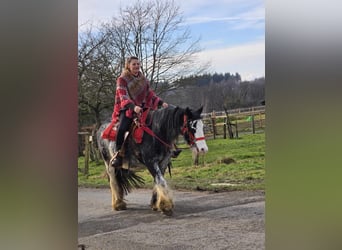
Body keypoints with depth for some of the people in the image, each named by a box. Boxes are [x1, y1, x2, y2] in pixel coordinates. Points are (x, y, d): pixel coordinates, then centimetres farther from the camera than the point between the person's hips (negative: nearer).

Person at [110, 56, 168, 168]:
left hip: (143, 108, 5)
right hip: (127, 109, -5)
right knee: (122, 128, -31)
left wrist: (161, 102, -3)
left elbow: (150, 94, 16)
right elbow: (123, 96, -16)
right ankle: (118, 154, -21)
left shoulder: (143, 79, 15)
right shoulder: (122, 79, -3)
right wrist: (133, 106, -35)